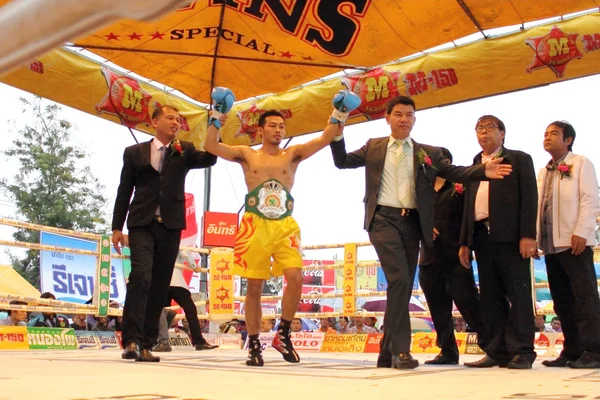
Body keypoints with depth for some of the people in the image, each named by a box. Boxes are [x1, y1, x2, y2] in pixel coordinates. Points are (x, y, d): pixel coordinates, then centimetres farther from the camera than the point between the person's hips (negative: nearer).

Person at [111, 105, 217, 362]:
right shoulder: (134, 153, 11)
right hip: (142, 225, -2)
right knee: (141, 276, -18)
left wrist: (215, 131, -19)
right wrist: (117, 227, 5)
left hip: (171, 226, 2)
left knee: (160, 285, 1)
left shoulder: (184, 151, 12)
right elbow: (124, 192, 10)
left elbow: (208, 159, -7)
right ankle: (132, 340, -17)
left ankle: (146, 344, 6)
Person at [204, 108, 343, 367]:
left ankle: (282, 335, 5)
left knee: (295, 277, -16)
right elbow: (211, 146, 2)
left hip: (285, 226, 1)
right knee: (254, 287, 2)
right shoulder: (247, 155, 10)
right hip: (255, 226, -1)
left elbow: (325, 139, 2)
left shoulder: (292, 155, 12)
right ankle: (254, 345, 13)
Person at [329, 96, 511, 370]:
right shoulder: (373, 147, 13)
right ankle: (400, 350, -14)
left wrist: (484, 171, -16)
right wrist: (337, 135, -4)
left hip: (412, 222, 3)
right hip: (383, 218, -3)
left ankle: (387, 353, 16)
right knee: (399, 280, -19)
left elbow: (454, 172, 1)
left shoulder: (428, 153, 12)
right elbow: (342, 161, 13)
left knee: (404, 286, 5)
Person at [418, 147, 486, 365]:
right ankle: (448, 351, 14)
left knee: (468, 304, -6)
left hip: (455, 257, -5)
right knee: (439, 310, 7)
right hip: (429, 258, 5)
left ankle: (490, 345, 1)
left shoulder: (459, 188, 3)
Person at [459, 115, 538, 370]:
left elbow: (529, 198, -2)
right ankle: (498, 352, 7)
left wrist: (528, 235, -13)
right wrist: (464, 242, 12)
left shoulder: (519, 159, 8)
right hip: (482, 237, 5)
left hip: (510, 236, -5)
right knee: (490, 298, 4)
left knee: (518, 293, -4)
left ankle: (522, 351, -1)